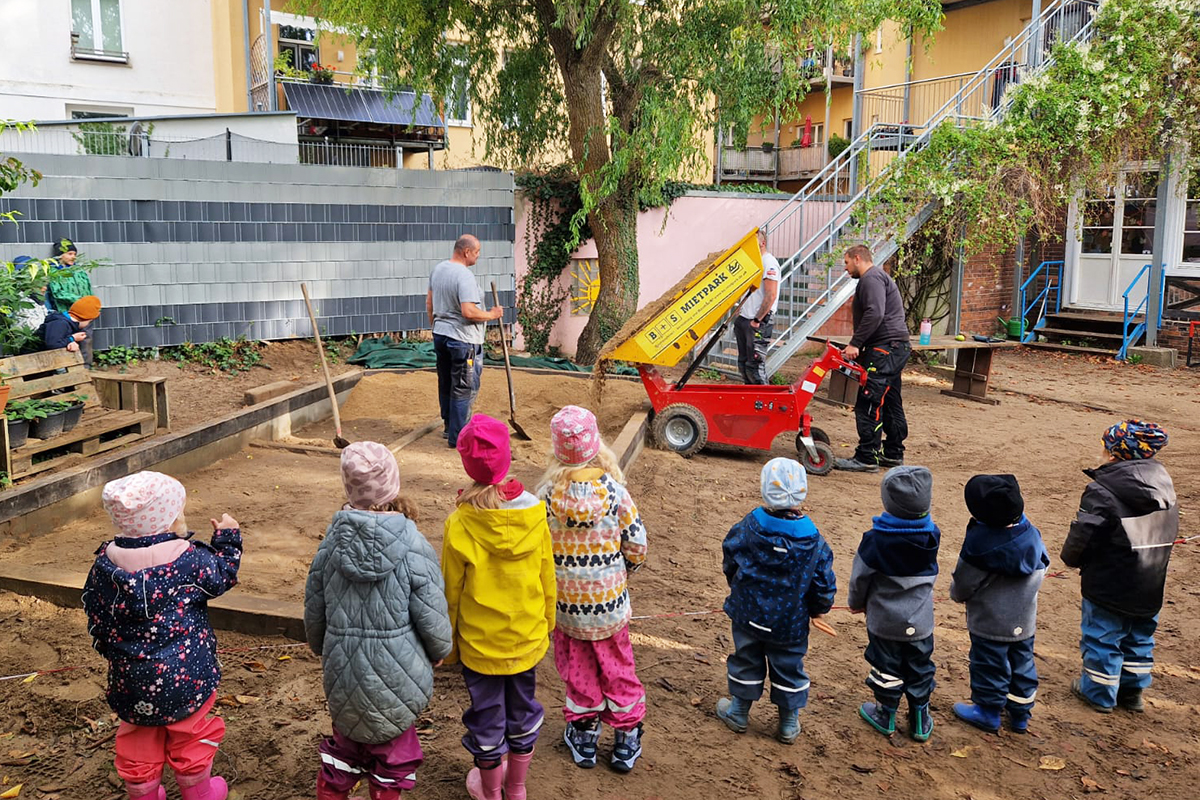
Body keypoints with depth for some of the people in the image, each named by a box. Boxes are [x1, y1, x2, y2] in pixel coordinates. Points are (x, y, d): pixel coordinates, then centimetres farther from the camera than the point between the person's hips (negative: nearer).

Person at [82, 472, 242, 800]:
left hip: (130, 675, 3)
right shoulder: (189, 559, -21)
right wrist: (228, 537, 11)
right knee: (190, 736, 17)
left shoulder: (105, 564, -8)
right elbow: (223, 575, -2)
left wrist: (111, 651, 18)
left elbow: (96, 618, 2)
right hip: (185, 673, -3)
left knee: (138, 741, 21)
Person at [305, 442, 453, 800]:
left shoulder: (333, 539, -11)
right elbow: (432, 619, -16)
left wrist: (321, 649, 21)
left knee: (345, 744, 26)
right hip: (397, 675, -3)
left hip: (344, 673, 3)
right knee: (392, 755, 19)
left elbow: (313, 609, 1)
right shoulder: (412, 545, -20)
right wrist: (439, 652, 6)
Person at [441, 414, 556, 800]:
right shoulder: (534, 517, -15)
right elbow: (547, 580, -4)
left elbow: (451, 593, -12)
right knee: (522, 709, 22)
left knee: (488, 715, 17)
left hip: (480, 642, -2)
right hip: (528, 638, 3)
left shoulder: (458, 526, -22)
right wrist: (545, 624, 12)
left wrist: (448, 645, 3)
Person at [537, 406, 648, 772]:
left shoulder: (546, 494, -16)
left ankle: (584, 734, 33)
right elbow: (637, 546, -10)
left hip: (565, 600, 0)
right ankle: (626, 738, 29)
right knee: (617, 666, 17)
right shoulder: (614, 491, -18)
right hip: (609, 599, 0)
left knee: (577, 666, 19)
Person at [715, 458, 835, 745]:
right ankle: (789, 724, 31)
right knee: (789, 668, 17)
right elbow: (824, 584, -9)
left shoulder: (745, 529, -16)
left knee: (746, 660, 20)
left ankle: (738, 712, 37)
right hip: (790, 623, -1)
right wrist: (818, 609, 12)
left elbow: (730, 565, -1)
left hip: (747, 614, 1)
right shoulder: (814, 543, -18)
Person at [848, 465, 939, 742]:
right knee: (920, 668, 16)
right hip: (920, 622, 3)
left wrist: (857, 603, 9)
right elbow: (930, 575, 5)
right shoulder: (931, 536, -11)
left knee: (886, 668, 13)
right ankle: (920, 721, 27)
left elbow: (860, 576, -10)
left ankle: (885, 715, 28)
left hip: (884, 620, -2)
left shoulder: (875, 539, -21)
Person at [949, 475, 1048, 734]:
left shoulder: (980, 543, -26)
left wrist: (957, 594, 9)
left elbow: (963, 584, -14)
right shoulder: (1032, 534, -10)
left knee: (989, 666, 11)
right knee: (1022, 664, 19)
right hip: (1025, 621, 6)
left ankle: (987, 712, 26)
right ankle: (1020, 714, 32)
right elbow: (1043, 566, 8)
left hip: (990, 623, -6)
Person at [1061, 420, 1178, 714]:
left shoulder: (1102, 491, -22)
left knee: (1102, 637, 10)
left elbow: (1082, 536, -21)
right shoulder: (1164, 484, 0)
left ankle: (1099, 693, 22)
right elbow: (1169, 532, 9)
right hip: (1151, 587, 7)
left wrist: (1072, 558, -1)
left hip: (1109, 586, -6)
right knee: (1139, 637, 21)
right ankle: (1133, 690, 34)